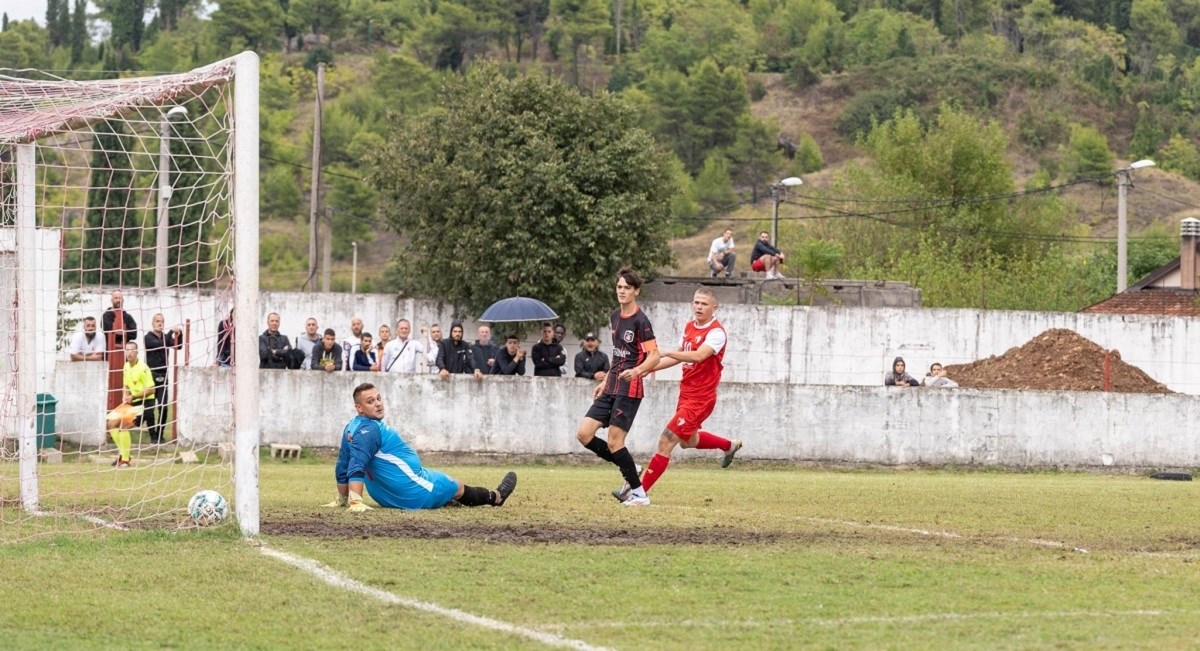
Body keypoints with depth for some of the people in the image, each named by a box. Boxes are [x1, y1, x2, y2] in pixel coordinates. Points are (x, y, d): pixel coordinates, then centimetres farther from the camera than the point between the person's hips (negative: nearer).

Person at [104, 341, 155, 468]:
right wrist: (125, 396, 0)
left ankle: (125, 460, -15)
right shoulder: (126, 367, 8)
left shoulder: (143, 368, -17)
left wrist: (133, 397, -22)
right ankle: (122, 453, 16)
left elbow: (151, 390, -20)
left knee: (123, 425, -24)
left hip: (144, 403, -9)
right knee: (111, 423, 1)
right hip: (131, 402, 9)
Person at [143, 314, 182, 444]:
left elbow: (177, 346, -2)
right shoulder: (148, 337, -5)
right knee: (150, 408, -4)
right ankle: (153, 436, 2)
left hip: (163, 377, 4)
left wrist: (179, 334, -18)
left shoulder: (166, 337, 11)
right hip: (151, 375, -4)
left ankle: (160, 435, 8)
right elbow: (160, 344, -21)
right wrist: (172, 331, -23)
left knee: (163, 408, -2)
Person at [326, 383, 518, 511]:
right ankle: (496, 498, 45)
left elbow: (342, 467, 10)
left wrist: (342, 499, 20)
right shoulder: (369, 430, -27)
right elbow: (357, 466, -36)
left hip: (387, 497, 9)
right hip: (415, 495, -9)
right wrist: (356, 502, -44)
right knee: (458, 487, 17)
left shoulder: (350, 429, 3)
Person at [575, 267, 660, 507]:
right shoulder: (615, 317, 14)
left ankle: (639, 493, 0)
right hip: (611, 388, 8)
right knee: (584, 434, 0)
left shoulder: (640, 321, -12)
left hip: (629, 390, -8)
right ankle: (629, 469, 13)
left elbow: (654, 356, -17)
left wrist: (637, 370, -36)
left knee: (614, 442, -11)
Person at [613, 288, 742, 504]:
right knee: (688, 440, 27)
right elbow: (679, 356, 20)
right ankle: (730, 446, 51)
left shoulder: (716, 332, -18)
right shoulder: (689, 326, 8)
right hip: (686, 393, 9)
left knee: (666, 440, -12)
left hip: (700, 398, -9)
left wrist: (665, 353, -41)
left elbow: (698, 356, -34)